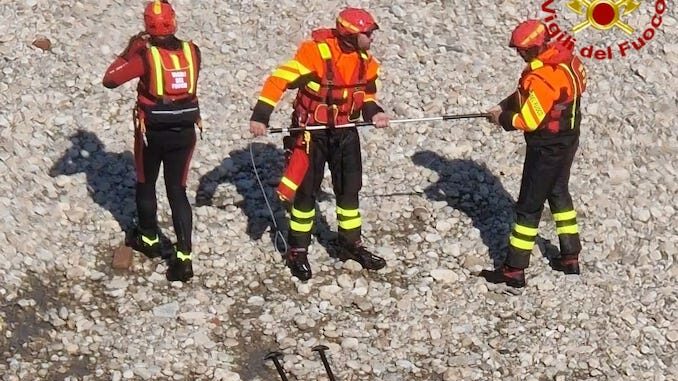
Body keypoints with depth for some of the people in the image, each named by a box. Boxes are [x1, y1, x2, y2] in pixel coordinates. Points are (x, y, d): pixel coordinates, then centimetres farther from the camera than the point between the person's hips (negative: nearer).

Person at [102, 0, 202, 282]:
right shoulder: (192, 51, -5)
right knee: (177, 190, 9)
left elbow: (110, 80, -11)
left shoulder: (145, 56, -17)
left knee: (146, 185, 22)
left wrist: (130, 50, -1)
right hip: (184, 132, 3)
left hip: (152, 133, -3)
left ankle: (149, 239, 39)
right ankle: (184, 257, 0)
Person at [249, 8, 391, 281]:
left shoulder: (365, 60, -3)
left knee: (349, 188, 13)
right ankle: (297, 251, 16)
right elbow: (280, 79, -25)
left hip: (344, 132, 6)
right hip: (311, 132, -6)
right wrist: (260, 116, -29)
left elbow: (366, 94, 13)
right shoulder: (316, 51, -24)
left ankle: (350, 244, 29)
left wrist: (374, 113, -9)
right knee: (305, 190, 2)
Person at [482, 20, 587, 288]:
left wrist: (503, 119, -7)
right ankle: (570, 257, 35)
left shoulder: (543, 78, -30)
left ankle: (514, 271, 8)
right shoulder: (562, 57, -1)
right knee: (559, 193, 25)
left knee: (529, 206, 0)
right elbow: (526, 94, 10)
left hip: (546, 148, -10)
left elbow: (528, 120, -23)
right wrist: (505, 106, 0)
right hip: (568, 139, 10)